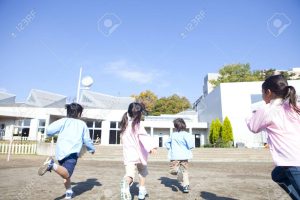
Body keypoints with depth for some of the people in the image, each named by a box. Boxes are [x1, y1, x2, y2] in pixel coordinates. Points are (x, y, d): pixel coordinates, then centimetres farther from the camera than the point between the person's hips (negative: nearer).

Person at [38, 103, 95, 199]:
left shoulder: (64, 121, 12)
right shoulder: (82, 124, 13)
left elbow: (49, 130, -1)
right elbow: (87, 140, 16)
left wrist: (49, 134, 24)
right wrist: (92, 149, 34)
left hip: (60, 152, 4)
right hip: (72, 152, -3)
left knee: (66, 174, 21)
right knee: (66, 174, -17)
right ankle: (52, 165, -39)